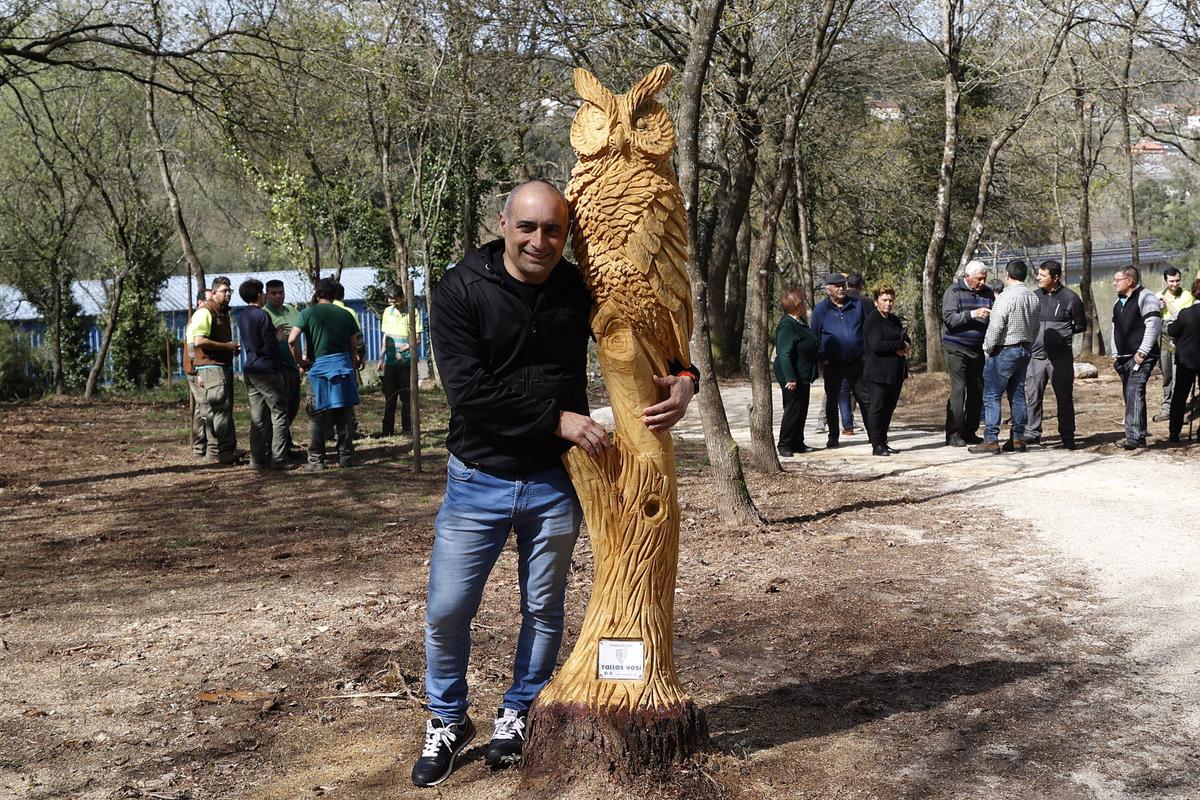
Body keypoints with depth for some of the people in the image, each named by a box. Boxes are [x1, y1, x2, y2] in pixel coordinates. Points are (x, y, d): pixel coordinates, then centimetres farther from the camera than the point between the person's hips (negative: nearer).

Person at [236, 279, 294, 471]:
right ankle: (278, 458, -5)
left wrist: (275, 334, 20)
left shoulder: (241, 316, 11)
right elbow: (270, 345, -16)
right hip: (266, 370, -8)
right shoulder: (262, 315, -15)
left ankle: (257, 458, 10)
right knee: (279, 413, -2)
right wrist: (279, 338, 5)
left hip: (250, 370, 8)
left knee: (257, 416, 10)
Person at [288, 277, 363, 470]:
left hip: (319, 368, -3)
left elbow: (292, 340, -11)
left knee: (317, 418, 3)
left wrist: (300, 361, 2)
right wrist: (353, 370, 18)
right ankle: (346, 458, 12)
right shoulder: (345, 315, 9)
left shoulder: (308, 313, -1)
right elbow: (354, 347, 10)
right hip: (343, 367, 3)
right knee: (343, 417, 9)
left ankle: (316, 461, 4)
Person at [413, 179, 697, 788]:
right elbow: (469, 391, -20)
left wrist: (683, 379, -14)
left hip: (554, 485, 2)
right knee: (446, 611, 4)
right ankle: (447, 722, 28)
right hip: (478, 481, -2)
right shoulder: (460, 291, -11)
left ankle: (518, 714, 36)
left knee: (543, 611, 13)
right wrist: (558, 417, -25)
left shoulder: (581, 290, -2)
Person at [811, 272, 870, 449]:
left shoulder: (857, 305, 5)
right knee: (831, 401, 7)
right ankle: (833, 437, 18)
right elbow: (815, 336, 2)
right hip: (832, 365, -1)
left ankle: (873, 434, 10)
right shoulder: (821, 309, -1)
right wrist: (821, 358, -4)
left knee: (865, 398, 3)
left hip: (856, 362, 1)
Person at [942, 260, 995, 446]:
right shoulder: (953, 292, -5)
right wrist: (973, 314, -25)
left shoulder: (987, 293, 11)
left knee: (978, 390, 6)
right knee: (958, 389, -11)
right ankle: (954, 433, -8)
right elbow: (949, 318, -16)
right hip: (957, 348, -6)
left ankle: (970, 431, 15)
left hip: (978, 348, 6)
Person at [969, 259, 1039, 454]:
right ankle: (1018, 438, 15)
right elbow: (1035, 329, 14)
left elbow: (995, 327, -18)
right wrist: (1027, 347, 20)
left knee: (992, 396, -5)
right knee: (1018, 395, 13)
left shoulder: (1006, 297, -16)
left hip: (1004, 351, -8)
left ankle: (991, 440, -8)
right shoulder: (1034, 299, 9)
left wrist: (988, 348, -6)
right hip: (1025, 350, 8)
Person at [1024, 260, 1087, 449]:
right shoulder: (1034, 296, 9)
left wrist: (1063, 331, -3)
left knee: (1065, 398, 4)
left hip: (1061, 357, -3)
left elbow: (1081, 325, 8)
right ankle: (1032, 434, 11)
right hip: (1036, 355, 3)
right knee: (1032, 397, 2)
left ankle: (1067, 436, 12)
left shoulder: (1070, 298, 0)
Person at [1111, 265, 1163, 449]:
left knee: (1134, 392, -19)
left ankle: (1135, 436, -24)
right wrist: (1115, 354, 17)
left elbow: (1153, 326, -16)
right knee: (1129, 395, 8)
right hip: (1124, 358, 9)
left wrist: (1142, 352, -18)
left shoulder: (1145, 298, -8)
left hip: (1141, 357, -9)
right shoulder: (1118, 303, 19)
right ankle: (1137, 436, 12)